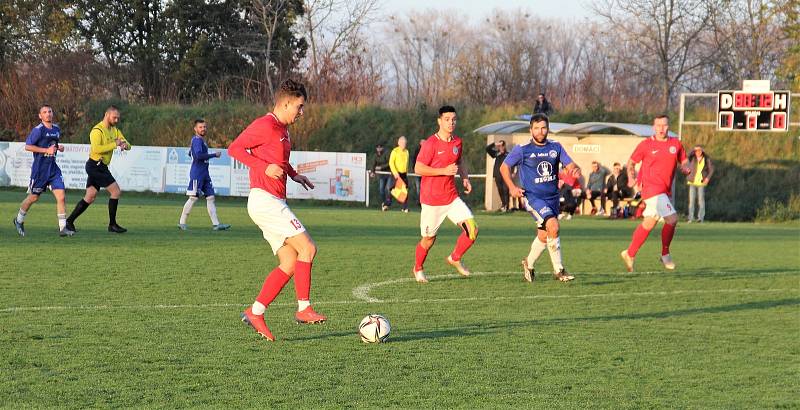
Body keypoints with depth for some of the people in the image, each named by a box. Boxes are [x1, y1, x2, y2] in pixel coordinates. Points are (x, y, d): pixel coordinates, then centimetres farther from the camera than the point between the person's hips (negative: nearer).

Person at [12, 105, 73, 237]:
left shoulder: (56, 129, 10)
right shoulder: (38, 130, -12)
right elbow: (27, 146, -15)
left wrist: (58, 148, 5)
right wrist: (46, 150, -19)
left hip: (53, 168, 5)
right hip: (39, 169, -5)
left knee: (61, 196, -8)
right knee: (33, 197, 8)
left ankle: (62, 228, -6)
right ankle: (19, 220, 32)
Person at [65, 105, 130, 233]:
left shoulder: (115, 130, 14)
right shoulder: (97, 130, -15)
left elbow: (127, 144, 11)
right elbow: (96, 149, -29)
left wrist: (125, 144, -13)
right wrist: (114, 145, -26)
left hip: (101, 167, 9)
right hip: (95, 165, -9)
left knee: (90, 197, 8)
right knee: (116, 191, -10)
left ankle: (69, 221, 13)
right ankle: (112, 224, -4)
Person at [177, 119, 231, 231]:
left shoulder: (201, 140, 17)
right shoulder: (197, 140, -12)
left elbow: (190, 153, 29)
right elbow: (198, 155, -25)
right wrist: (214, 155, -19)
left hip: (205, 174, 9)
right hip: (197, 174, -9)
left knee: (210, 197, 2)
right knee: (193, 198, -5)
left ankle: (215, 224, -2)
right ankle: (182, 222, 4)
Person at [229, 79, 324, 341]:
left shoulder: (282, 129, 19)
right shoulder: (265, 125, -9)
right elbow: (234, 148, -14)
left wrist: (294, 175, 20)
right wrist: (266, 167, -20)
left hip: (274, 203, 10)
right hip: (264, 199, -10)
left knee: (290, 263, 4)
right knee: (307, 247, -14)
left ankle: (255, 312, 4)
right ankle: (304, 309, -12)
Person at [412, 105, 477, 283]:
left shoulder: (457, 142, 6)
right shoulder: (431, 143, -14)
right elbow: (418, 168, -16)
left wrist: (465, 178, 8)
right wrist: (444, 171, -21)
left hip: (451, 197, 5)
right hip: (431, 200, -5)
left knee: (472, 229, -10)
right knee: (429, 239, 4)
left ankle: (455, 258, 14)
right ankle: (418, 269, 30)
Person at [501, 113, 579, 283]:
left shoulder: (555, 147, 5)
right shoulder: (522, 149, -5)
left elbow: (570, 165, 1)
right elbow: (504, 167, 5)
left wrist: (575, 169, -24)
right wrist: (512, 187, -7)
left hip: (552, 197, 5)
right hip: (533, 197, -5)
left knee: (543, 236, 10)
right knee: (553, 226, -24)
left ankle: (528, 264, 37)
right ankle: (558, 270, -16)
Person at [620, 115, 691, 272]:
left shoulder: (676, 144, 9)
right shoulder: (646, 145, -2)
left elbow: (683, 161, 18)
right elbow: (631, 162, 7)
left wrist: (685, 168, -5)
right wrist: (631, 178, -9)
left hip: (665, 191, 6)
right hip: (652, 187, -6)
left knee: (649, 222, 12)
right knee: (672, 219, -15)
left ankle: (630, 254, 24)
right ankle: (665, 255, 1)